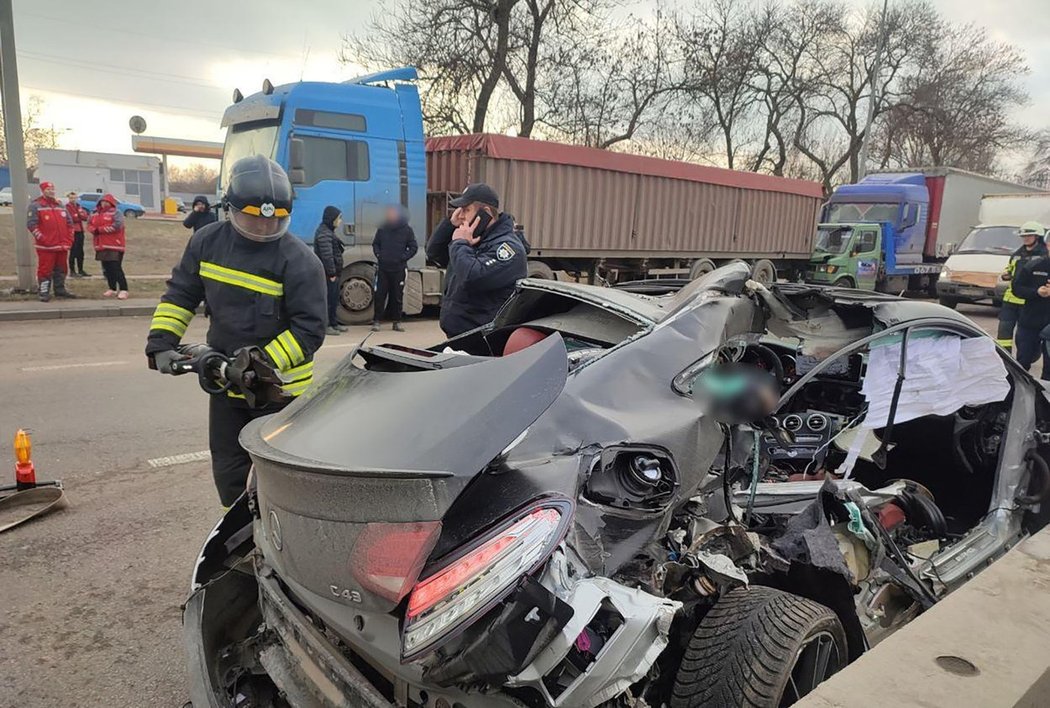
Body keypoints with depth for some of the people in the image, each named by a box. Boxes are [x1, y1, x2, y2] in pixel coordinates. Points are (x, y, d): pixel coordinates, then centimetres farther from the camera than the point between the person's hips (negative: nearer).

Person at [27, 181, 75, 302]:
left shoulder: (60, 206, 17)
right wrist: (41, 238, -16)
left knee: (61, 269, 12)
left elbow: (69, 223, 19)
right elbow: (31, 224, -10)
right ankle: (43, 293, 0)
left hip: (62, 246, 6)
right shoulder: (35, 205, -3)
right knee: (45, 269, -5)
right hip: (46, 247, -6)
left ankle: (60, 290, 23)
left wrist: (67, 238, 8)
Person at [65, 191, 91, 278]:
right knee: (73, 251, -6)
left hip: (80, 231, 7)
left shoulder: (78, 206, 16)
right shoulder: (67, 207, -4)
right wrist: (80, 216, -4)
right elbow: (71, 218, -16)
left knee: (80, 252, 11)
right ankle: (72, 271, 0)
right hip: (72, 232, -7)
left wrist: (77, 215, -13)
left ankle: (80, 270, 19)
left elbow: (85, 217, 4)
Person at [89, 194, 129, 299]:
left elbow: (117, 225, -20)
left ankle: (123, 290, -10)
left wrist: (99, 229, -12)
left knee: (116, 268, -13)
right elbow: (90, 225, 15)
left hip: (114, 246, -7)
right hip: (101, 246, 8)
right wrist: (95, 230, -10)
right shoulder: (95, 213, 18)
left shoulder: (116, 213, -5)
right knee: (106, 269, 11)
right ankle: (112, 289, 21)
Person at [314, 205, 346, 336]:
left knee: (334, 299, 16)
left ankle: (334, 323, 25)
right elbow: (327, 256, -22)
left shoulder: (328, 232, 18)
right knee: (329, 299, -6)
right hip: (328, 275, -11)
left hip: (332, 273, 11)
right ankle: (326, 325, -1)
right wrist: (332, 273, -21)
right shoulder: (324, 233, -16)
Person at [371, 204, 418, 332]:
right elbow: (375, 244, 15)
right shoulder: (382, 228, 5)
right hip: (382, 268, 1)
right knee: (380, 295, 1)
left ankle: (397, 322, 14)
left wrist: (403, 257, -8)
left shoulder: (407, 230, 0)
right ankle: (376, 321, 7)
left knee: (398, 296, 5)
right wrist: (378, 254, -2)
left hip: (399, 269, -1)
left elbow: (414, 247, 3)